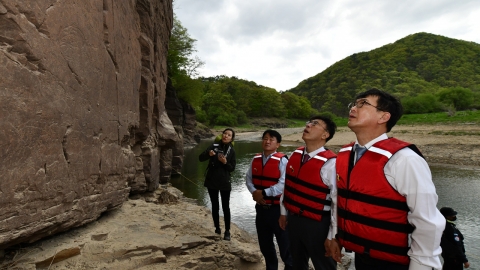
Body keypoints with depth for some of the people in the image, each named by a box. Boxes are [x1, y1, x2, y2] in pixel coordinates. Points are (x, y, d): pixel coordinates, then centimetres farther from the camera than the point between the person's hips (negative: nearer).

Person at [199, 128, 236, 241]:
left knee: (226, 207, 1)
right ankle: (217, 228, 26)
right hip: (212, 181, 1)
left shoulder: (231, 151, 0)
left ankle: (227, 231, 11)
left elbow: (232, 168, -1)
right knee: (215, 206, 12)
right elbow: (200, 158, -8)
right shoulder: (214, 146, -1)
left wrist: (225, 162, -21)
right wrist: (208, 154, -28)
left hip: (224, 182, -1)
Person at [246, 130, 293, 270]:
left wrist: (264, 193, -20)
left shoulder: (282, 160, -15)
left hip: (277, 208, -6)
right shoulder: (256, 159, 5)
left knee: (284, 244, 9)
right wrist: (254, 192, -10)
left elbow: (283, 184, -23)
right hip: (261, 207, 6)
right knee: (264, 244, 22)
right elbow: (248, 178, 8)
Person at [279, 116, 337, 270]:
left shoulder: (330, 163, -23)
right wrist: (283, 212, 13)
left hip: (317, 224, -7)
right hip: (293, 219, 7)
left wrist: (332, 237, -17)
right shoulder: (295, 155, -1)